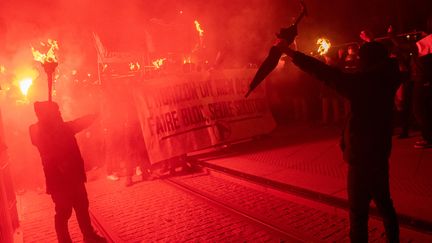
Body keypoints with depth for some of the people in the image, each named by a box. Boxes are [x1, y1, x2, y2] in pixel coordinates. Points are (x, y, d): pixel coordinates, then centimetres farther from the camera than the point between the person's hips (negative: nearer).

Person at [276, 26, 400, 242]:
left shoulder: (364, 82, -20)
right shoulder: (385, 81, 2)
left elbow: (325, 73, -25)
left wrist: (290, 52, -22)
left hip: (362, 155, -9)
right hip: (379, 153, 9)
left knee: (358, 210, 1)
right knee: (383, 202, 23)